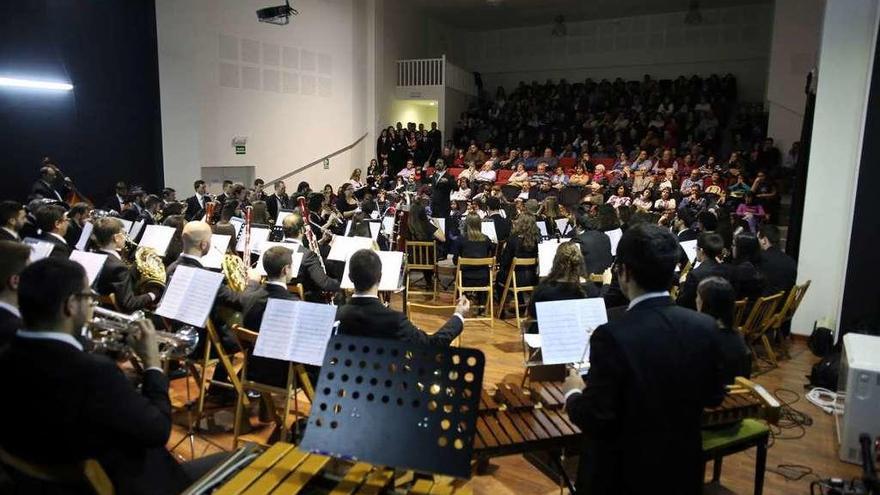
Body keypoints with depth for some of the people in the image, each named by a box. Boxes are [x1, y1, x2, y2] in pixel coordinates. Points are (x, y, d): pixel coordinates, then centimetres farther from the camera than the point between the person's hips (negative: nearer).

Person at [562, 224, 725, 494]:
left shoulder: (613, 336, -28)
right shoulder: (705, 327, -11)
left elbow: (596, 420, -24)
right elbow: (713, 397, 2)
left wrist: (573, 394, -5)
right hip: (682, 471, 5)